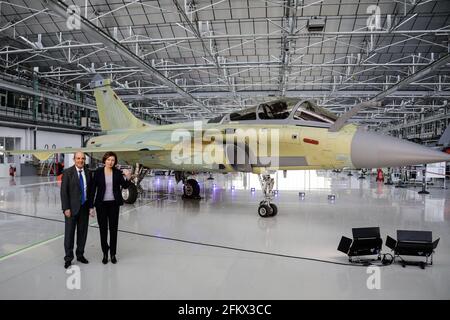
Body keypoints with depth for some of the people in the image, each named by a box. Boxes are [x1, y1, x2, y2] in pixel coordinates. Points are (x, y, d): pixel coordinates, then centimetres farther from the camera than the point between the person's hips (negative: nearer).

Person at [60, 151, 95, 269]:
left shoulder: (88, 172, 5)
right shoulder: (68, 172, -6)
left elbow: (90, 190, 7)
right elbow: (63, 191, -8)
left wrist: (91, 207, 2)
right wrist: (66, 208, -13)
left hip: (84, 207, 4)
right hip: (72, 207, -4)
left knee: (83, 232, 11)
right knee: (69, 232, 4)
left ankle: (80, 254, 26)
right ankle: (68, 258, 16)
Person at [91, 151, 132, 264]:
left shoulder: (117, 172, -1)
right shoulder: (98, 172, -4)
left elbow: (125, 186, -2)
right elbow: (93, 188, -2)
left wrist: (128, 178, -23)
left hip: (114, 204, 1)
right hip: (101, 204, -1)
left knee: (113, 229, 7)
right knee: (103, 228, 7)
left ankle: (113, 254, 19)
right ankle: (105, 253, 21)